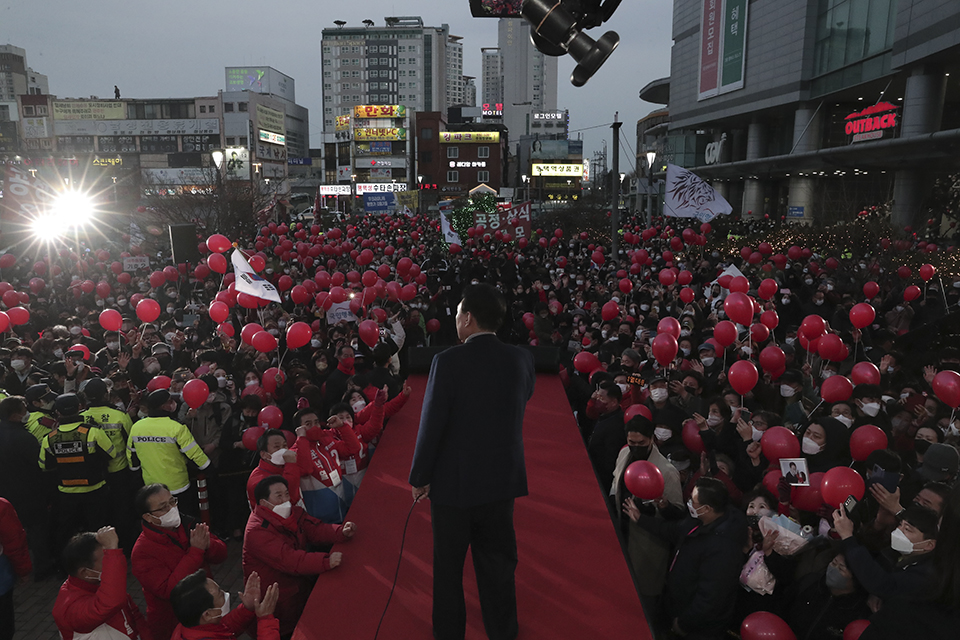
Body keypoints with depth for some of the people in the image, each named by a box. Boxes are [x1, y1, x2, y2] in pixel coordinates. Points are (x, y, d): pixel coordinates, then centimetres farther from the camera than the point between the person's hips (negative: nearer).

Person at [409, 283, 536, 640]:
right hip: (503, 480, 4)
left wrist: (420, 477, -4)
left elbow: (432, 424, -16)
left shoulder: (448, 361, -18)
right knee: (498, 569, 18)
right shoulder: (521, 360, -5)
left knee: (448, 569, 16)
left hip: (454, 483, -3)